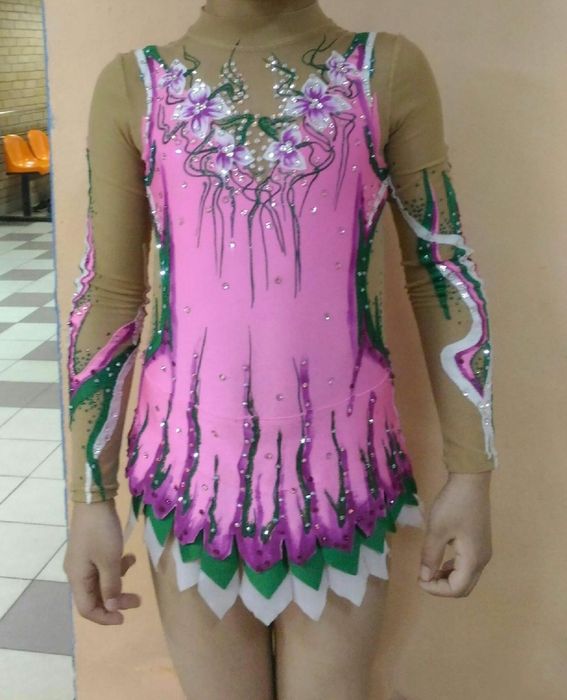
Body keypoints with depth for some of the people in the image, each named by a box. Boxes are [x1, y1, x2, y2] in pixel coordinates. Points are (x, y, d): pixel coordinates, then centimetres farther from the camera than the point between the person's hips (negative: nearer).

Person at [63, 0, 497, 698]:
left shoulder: (389, 72, -1)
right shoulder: (133, 85, 0)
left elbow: (443, 276, 0)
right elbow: (109, 296, 1)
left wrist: (471, 472, -1)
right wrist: (90, 496, 2)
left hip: (340, 470, 0)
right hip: (193, 470, 1)